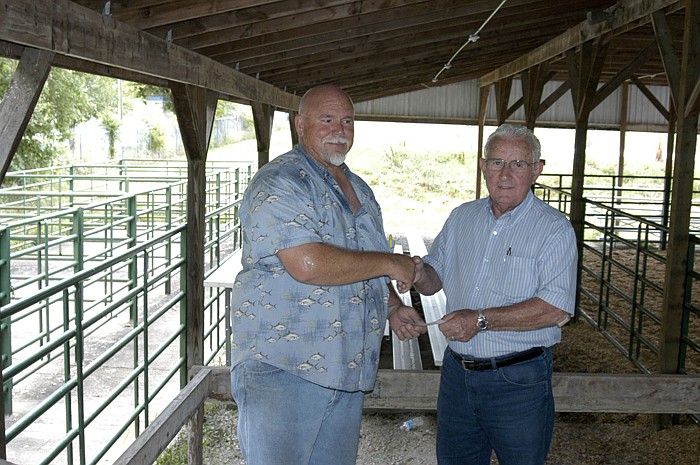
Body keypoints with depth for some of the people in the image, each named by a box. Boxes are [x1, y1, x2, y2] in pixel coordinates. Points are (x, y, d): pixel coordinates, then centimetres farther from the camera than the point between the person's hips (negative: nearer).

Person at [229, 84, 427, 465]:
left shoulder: (359, 190, 16)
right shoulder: (278, 184, -13)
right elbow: (308, 264, -28)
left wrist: (393, 307, 8)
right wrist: (390, 263, -16)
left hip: (348, 373, 8)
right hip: (280, 368, -8)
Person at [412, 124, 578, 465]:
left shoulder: (554, 229, -10)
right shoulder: (461, 217, 8)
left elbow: (557, 309, -20)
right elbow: (435, 279, 13)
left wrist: (482, 320, -25)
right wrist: (419, 273, -11)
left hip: (518, 381, -5)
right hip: (457, 370, 5)